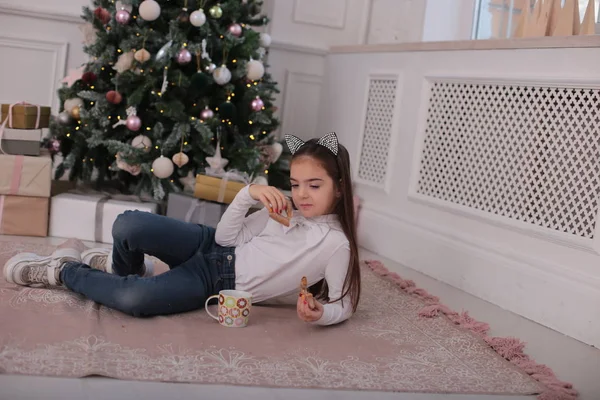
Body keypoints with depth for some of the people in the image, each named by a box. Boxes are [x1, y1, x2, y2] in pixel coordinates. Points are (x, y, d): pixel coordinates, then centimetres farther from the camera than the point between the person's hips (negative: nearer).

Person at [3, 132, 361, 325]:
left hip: (218, 284, -4)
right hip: (215, 248, 5)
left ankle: (63, 271, 1)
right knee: (128, 225, -22)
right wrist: (248, 194, -13)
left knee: (134, 300, -30)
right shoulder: (286, 208, 3)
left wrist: (319, 314, -31)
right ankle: (122, 267, 16)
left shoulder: (336, 243, -13)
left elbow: (344, 304, -7)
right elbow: (226, 237, 2)